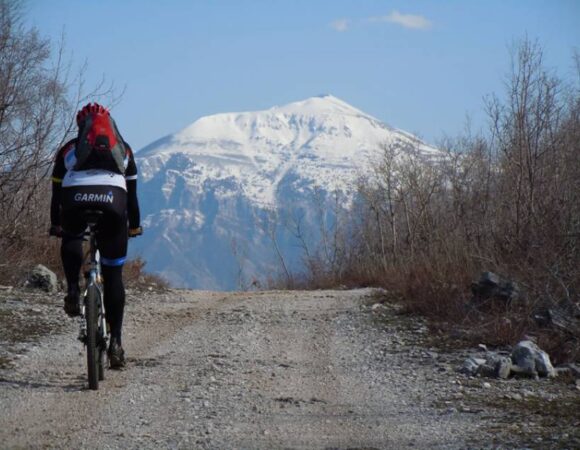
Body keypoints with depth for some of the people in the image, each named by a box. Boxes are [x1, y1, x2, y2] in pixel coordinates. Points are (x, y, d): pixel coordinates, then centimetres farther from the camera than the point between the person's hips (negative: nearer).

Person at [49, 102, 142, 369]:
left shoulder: (68, 149, 30)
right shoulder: (123, 149, 31)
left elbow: (57, 192, 32)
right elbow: (131, 193, 33)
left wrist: (55, 225, 45)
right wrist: (134, 226, 45)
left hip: (75, 199, 0)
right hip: (112, 201, 0)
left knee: (71, 240, 35)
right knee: (113, 275, 12)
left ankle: (73, 289, 10)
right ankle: (115, 341, 7)